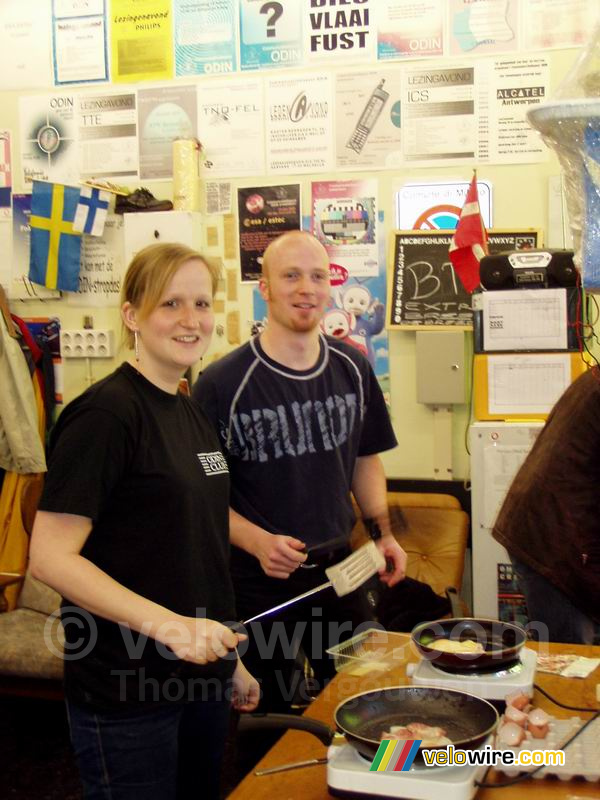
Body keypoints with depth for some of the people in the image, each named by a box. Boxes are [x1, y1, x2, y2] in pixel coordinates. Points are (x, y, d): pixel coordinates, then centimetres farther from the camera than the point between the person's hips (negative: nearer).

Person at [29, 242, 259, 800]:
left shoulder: (192, 414, 8)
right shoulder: (104, 413, -17)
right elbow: (50, 557, -21)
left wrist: (228, 660, 17)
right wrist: (165, 622, -30)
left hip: (201, 676, 8)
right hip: (126, 694, -8)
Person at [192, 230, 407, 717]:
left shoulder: (353, 369, 2)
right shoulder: (223, 383, -14)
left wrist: (384, 532, 2)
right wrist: (258, 541, -24)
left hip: (338, 569, 5)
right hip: (259, 581, -4)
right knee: (270, 719, 12)